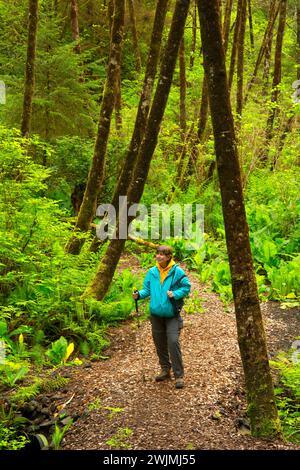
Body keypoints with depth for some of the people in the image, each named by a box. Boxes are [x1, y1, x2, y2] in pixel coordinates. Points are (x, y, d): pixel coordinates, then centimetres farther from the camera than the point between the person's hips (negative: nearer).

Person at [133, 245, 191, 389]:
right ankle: (165, 369, 33)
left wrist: (175, 294, -18)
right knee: (159, 343, 14)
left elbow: (186, 287, -3)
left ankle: (179, 375, 0)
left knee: (173, 342, -12)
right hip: (156, 314, 5)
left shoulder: (177, 271, -8)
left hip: (172, 314, -4)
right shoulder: (152, 272, 2)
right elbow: (147, 289, 7)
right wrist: (139, 294, -12)